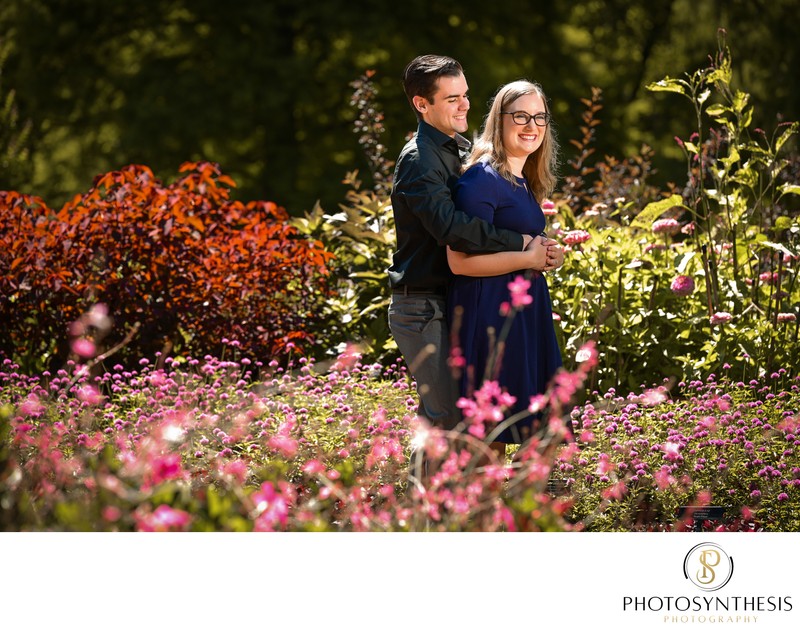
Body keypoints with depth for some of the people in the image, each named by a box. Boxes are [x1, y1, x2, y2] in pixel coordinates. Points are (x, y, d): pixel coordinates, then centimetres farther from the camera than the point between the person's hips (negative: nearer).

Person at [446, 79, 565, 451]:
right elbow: (460, 260, -21)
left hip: (524, 315, 10)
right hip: (490, 317, -10)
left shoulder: (523, 183, 15)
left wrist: (547, 256, 9)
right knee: (489, 441, -6)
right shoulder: (483, 179, -14)